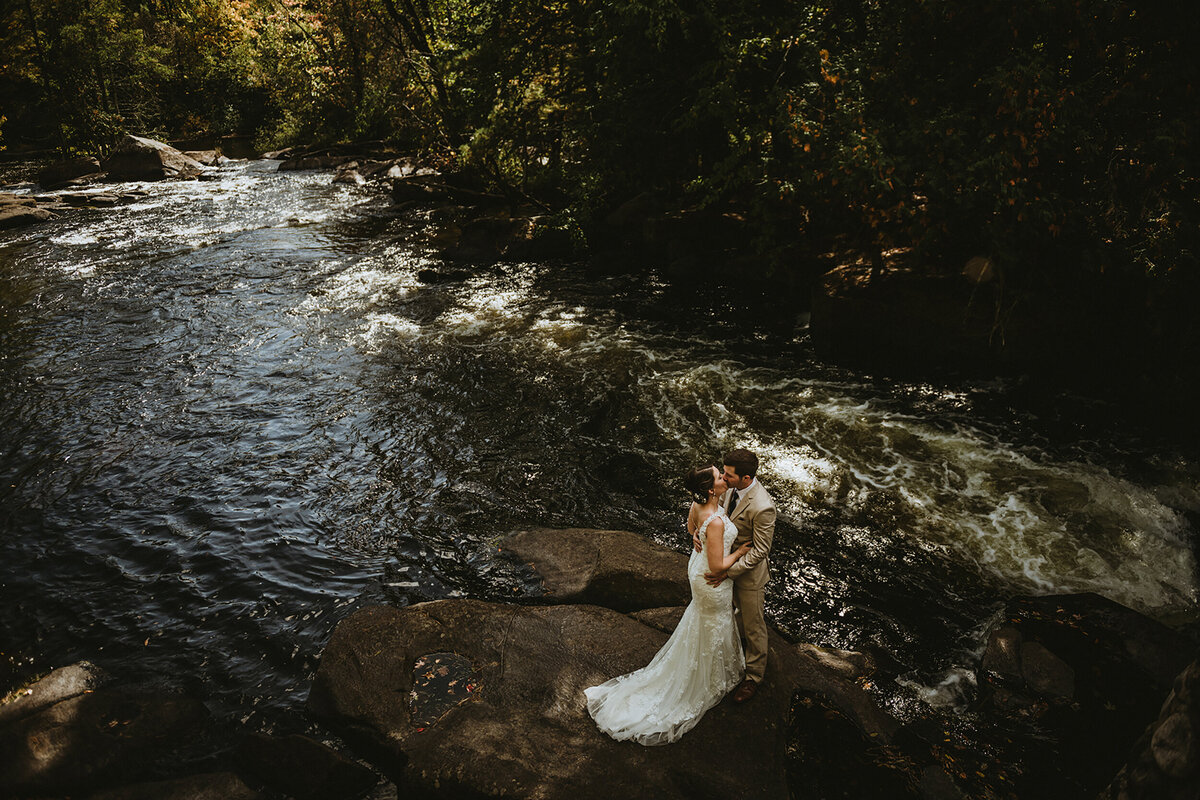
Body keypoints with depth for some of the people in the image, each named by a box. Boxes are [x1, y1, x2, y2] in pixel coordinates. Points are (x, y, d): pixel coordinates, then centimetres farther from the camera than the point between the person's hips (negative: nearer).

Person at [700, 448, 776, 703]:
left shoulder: (762, 507, -36)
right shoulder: (732, 487, -13)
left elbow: (760, 550, -27)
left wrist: (727, 571, -26)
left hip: (749, 571, -7)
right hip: (730, 560, 7)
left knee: (753, 626, 14)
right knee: (741, 611, 31)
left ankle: (754, 676, 36)